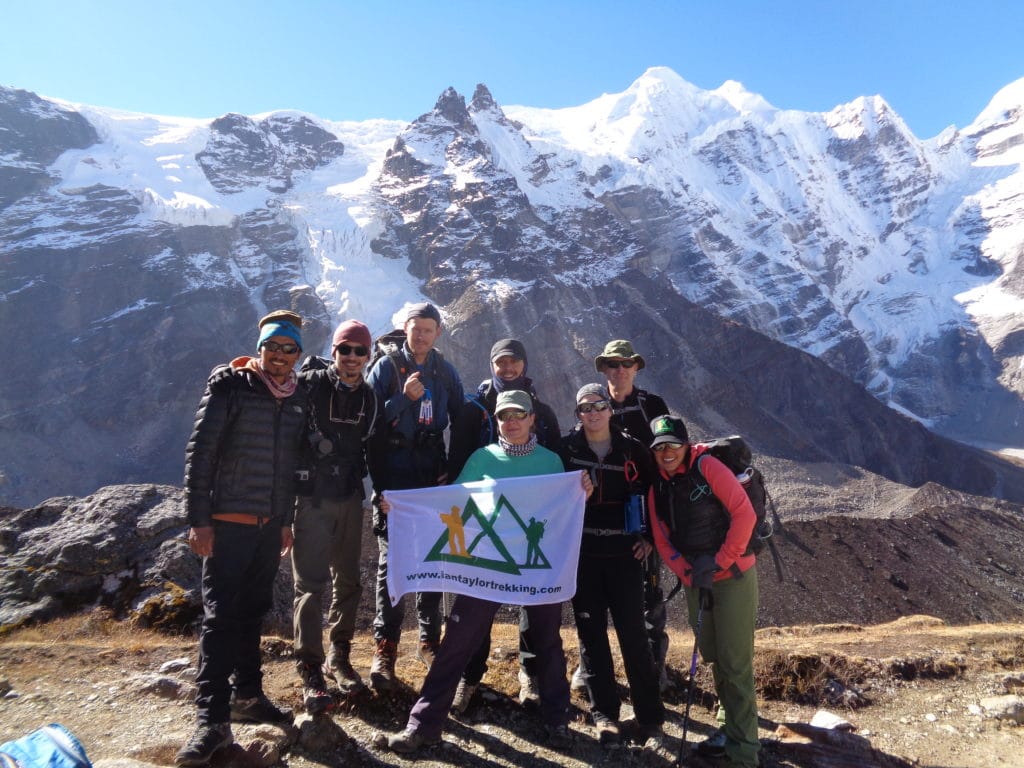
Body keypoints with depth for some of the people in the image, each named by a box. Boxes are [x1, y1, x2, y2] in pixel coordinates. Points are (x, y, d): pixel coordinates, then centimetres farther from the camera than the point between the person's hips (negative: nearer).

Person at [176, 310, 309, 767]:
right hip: (228, 522, -5)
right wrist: (198, 519, -13)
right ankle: (212, 719, 2)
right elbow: (200, 452, -10)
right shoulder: (230, 386, -7)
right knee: (220, 615, -4)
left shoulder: (297, 396, 9)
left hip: (270, 524, 5)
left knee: (252, 611, 15)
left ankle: (247, 695, 28)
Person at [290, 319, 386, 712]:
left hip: (350, 498, 5)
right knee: (311, 584, -5)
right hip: (311, 498, -5)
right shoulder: (308, 385, -8)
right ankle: (310, 674, 3)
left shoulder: (370, 399, 6)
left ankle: (339, 658, 27)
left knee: (348, 582, 11)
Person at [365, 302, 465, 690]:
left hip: (434, 476, 3)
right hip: (394, 478, -3)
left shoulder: (446, 372, 8)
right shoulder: (386, 367, 0)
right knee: (390, 560, -1)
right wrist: (403, 398, -19)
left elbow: (461, 421, 11)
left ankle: (430, 640, 21)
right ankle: (385, 647, 7)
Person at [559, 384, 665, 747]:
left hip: (624, 553, -1)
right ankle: (604, 714, 18)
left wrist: (649, 536, 4)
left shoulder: (633, 449, 0)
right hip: (582, 553, 1)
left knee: (633, 633, 1)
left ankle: (650, 715, 14)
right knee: (591, 633, 6)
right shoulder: (566, 448, 0)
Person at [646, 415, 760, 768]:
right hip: (696, 583, 6)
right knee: (714, 658, 17)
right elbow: (663, 542, 3)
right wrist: (690, 575, -11)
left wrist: (720, 562, -18)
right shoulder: (657, 489, 3)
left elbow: (745, 514, -19)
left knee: (735, 662, -1)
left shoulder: (707, 467, -14)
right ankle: (729, 729, 35)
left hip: (734, 578, -6)